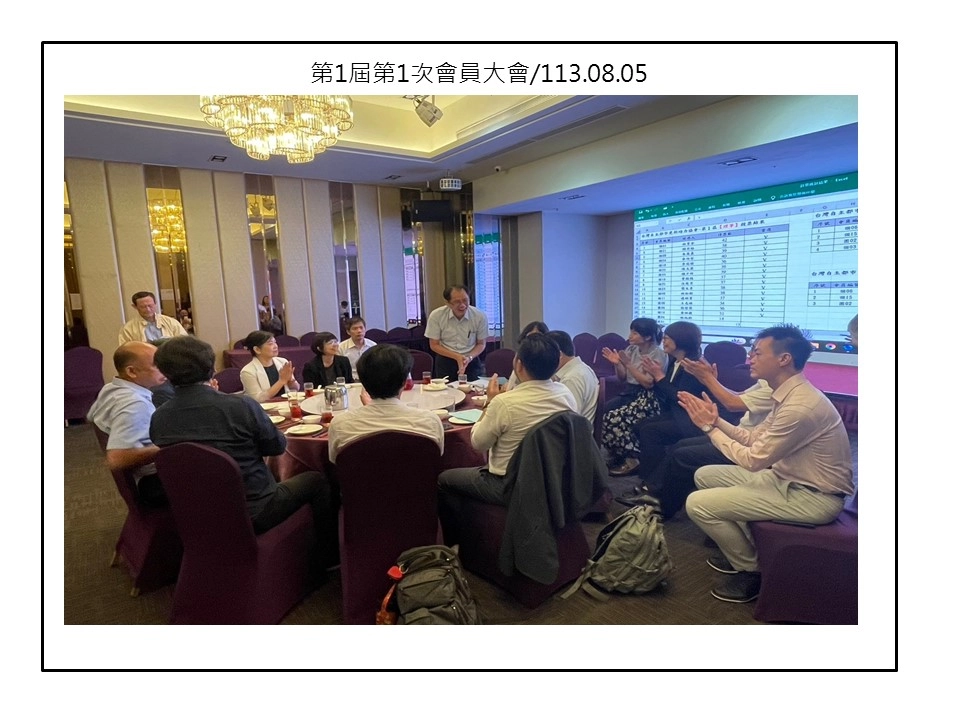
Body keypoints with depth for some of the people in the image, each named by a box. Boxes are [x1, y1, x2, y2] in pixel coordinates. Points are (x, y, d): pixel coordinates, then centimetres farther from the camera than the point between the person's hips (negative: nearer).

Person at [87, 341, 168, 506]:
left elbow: (91, 417, 25)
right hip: (155, 480, -10)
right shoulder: (134, 404, -26)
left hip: (149, 474, 10)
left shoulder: (111, 388, 4)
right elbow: (116, 459, -33)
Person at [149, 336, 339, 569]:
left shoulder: (157, 419, -8)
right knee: (318, 480, 16)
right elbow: (277, 446, -9)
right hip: (253, 514, -6)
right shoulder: (240, 405, -24)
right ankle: (328, 556, 28)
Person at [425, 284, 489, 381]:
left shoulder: (480, 316, -12)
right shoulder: (436, 316, -13)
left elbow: (481, 344, 1)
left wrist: (469, 358, -18)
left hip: (471, 361, 1)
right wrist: (457, 357, -17)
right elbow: (434, 345, -5)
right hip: (445, 361, 0)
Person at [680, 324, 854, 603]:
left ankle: (751, 569, 7)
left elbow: (752, 460, -22)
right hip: (789, 479, 10)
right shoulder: (790, 394, 4)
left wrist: (709, 427, -13)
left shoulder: (801, 406, -27)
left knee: (698, 504, -16)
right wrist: (716, 419, -3)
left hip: (812, 497, -10)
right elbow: (754, 439, 8)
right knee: (705, 475, 12)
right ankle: (741, 548, 25)